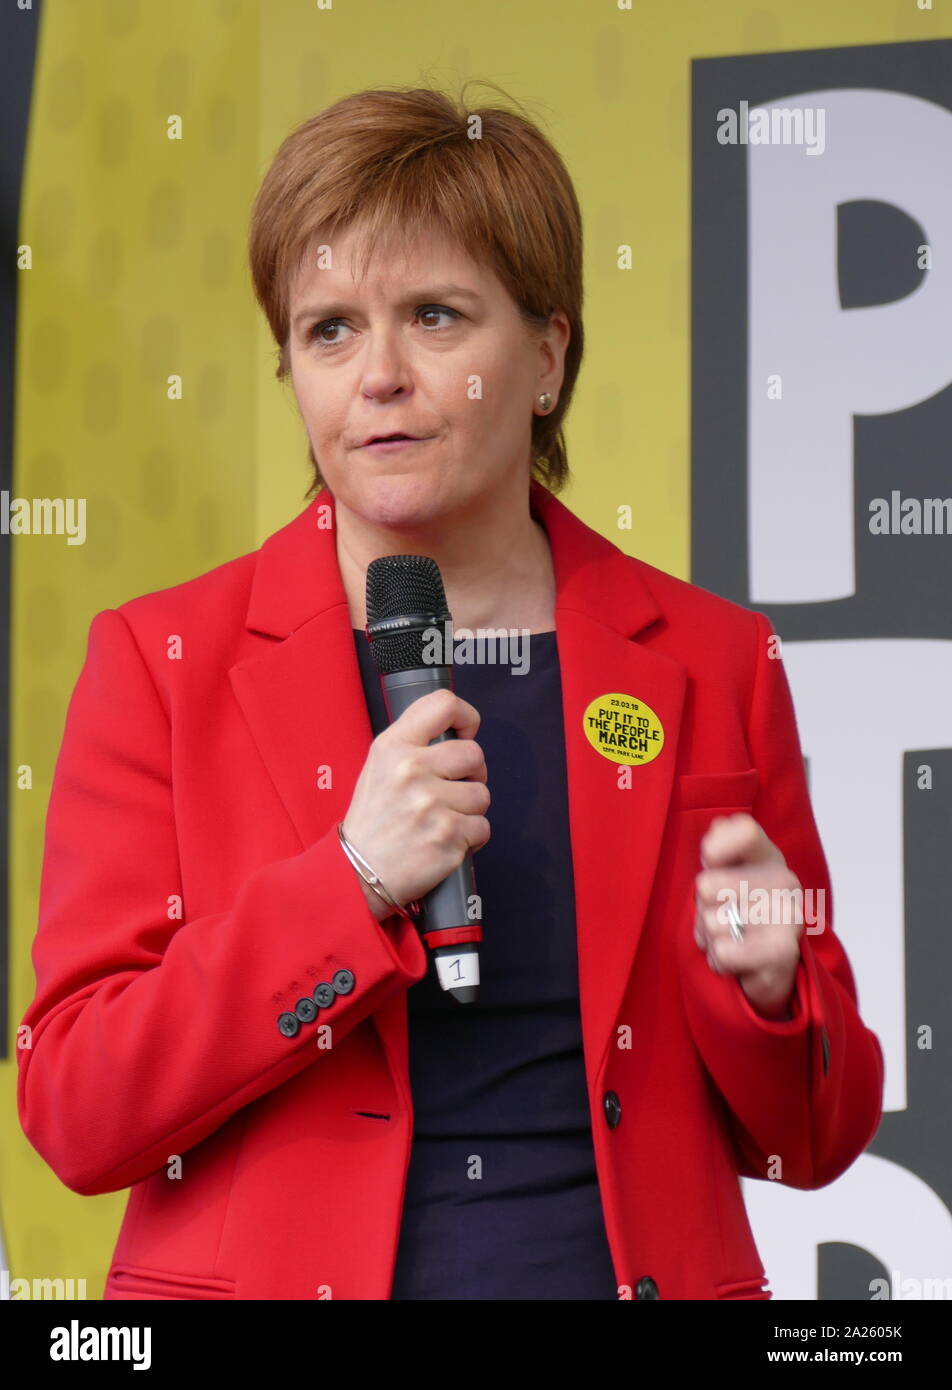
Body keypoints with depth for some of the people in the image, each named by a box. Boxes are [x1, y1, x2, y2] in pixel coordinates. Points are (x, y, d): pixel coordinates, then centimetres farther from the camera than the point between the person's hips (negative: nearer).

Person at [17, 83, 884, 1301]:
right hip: (269, 1269, -1)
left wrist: (764, 985, -13)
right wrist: (352, 881, -19)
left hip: (642, 1265, 1)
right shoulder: (161, 661, -2)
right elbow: (75, 1115, -10)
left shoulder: (711, 663, 2)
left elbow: (808, 1141, 7)